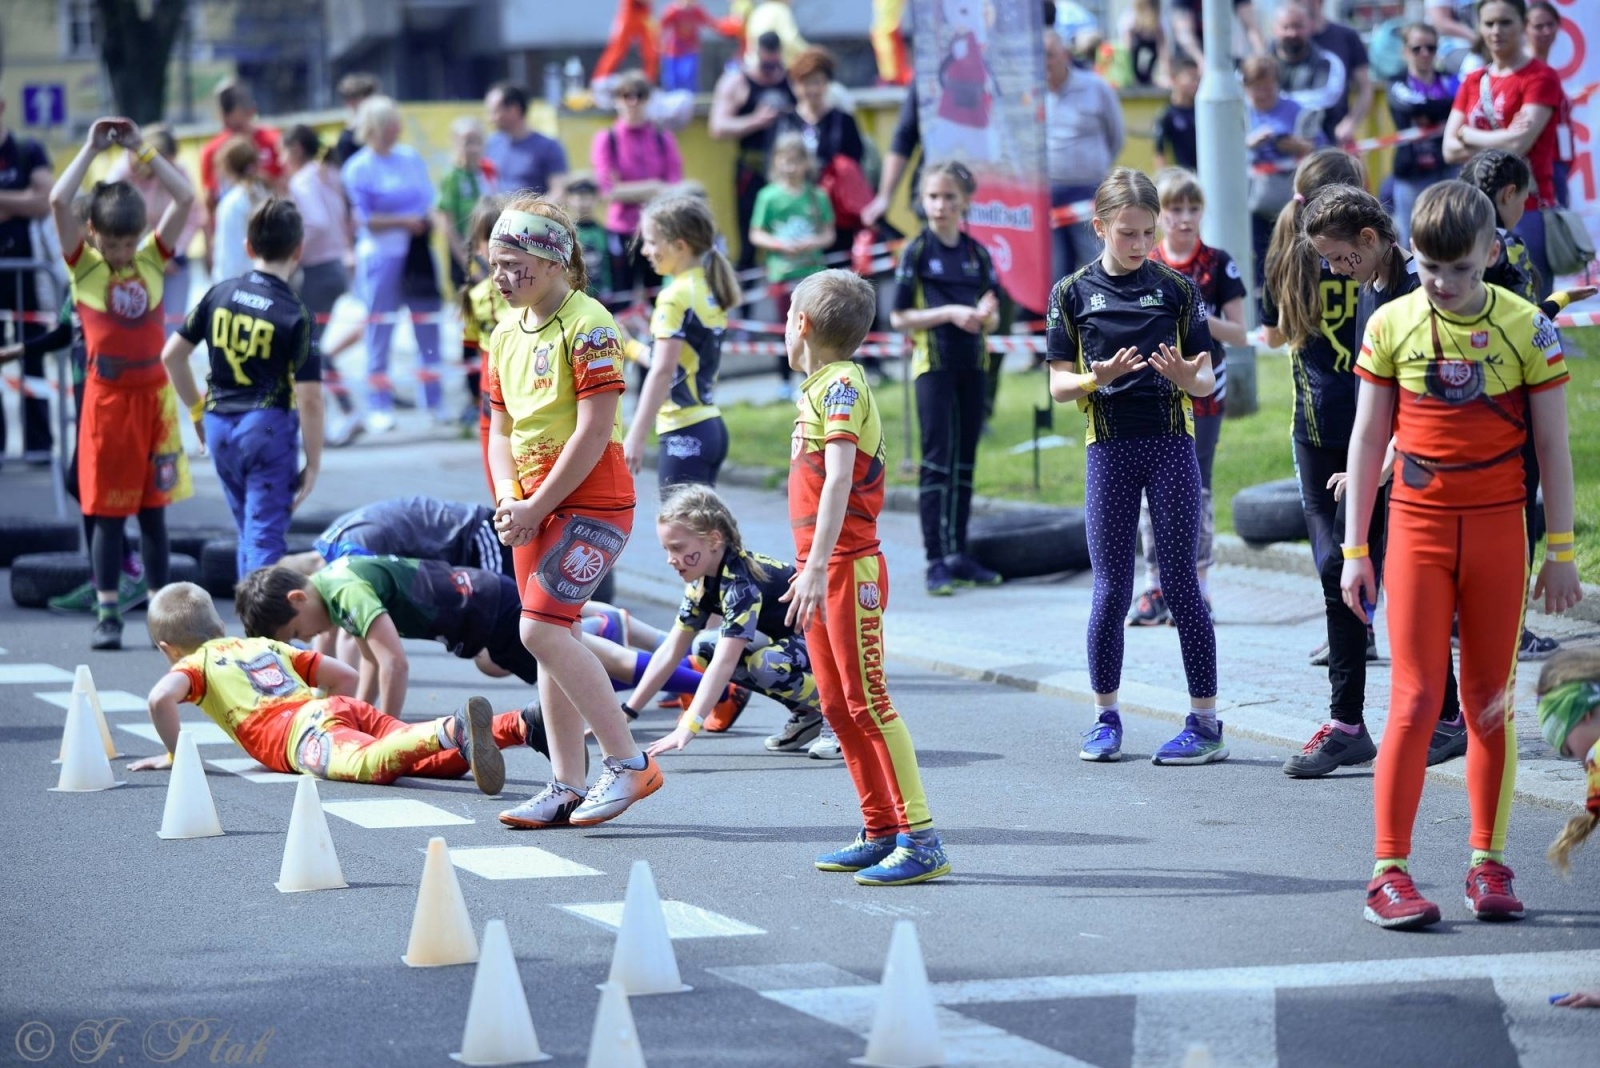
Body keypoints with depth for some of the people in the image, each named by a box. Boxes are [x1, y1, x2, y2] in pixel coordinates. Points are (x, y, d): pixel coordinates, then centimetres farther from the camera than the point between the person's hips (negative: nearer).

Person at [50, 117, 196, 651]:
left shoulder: (153, 259, 5)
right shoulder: (83, 265, -2)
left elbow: (185, 198, 0)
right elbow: (58, 201, -14)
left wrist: (141, 149, -1)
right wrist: (92, 149, -8)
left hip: (154, 392, 3)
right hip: (108, 395, -2)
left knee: (154, 508, 9)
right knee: (107, 510, 1)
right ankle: (107, 613, 4)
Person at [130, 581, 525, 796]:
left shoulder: (196, 664, 21)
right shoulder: (265, 646, 38)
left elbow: (160, 698, -2)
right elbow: (346, 676, 35)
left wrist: (174, 754, 12)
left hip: (303, 732, -7)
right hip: (350, 707, 7)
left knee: (370, 762, -35)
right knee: (435, 759, -7)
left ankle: (453, 731, -61)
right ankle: (519, 726, -31)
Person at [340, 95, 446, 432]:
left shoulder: (411, 158, 10)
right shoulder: (357, 168, -6)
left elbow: (430, 202, 13)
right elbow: (363, 219, -10)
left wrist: (430, 219, -8)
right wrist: (404, 221, -16)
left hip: (417, 252, 5)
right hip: (381, 255, -5)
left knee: (428, 328, 8)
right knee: (379, 331, 0)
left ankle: (434, 403, 17)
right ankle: (378, 407, 6)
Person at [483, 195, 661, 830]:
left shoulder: (587, 326, -13)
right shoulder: (506, 335, 12)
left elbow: (593, 430, -18)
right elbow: (501, 427, 15)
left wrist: (536, 507, -16)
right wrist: (509, 501, -3)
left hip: (590, 501, -9)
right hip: (536, 506, 9)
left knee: (542, 629, -18)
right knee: (549, 639, 8)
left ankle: (628, 764, -11)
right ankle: (567, 788, 13)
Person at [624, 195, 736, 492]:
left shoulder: (676, 297, -14)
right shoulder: (710, 291, 11)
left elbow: (662, 372, -19)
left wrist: (635, 437, -20)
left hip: (684, 434, -9)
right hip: (711, 426, 9)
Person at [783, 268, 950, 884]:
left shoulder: (840, 384, -13)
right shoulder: (822, 387, 15)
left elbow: (839, 478, -24)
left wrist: (818, 567, -32)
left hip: (848, 566, -10)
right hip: (821, 569, 10)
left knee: (867, 701, -11)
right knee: (837, 706, 11)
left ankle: (920, 839, -11)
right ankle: (881, 832, 16)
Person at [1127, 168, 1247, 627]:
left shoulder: (1218, 265, 1)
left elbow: (1239, 334, -1)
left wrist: (1202, 319, -17)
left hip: (1202, 391, -2)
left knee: (1196, 489, -1)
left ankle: (1196, 589, 5)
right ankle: (1155, 588, 8)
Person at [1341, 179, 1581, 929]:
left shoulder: (1525, 328, -3)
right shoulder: (1392, 326, -1)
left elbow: (1552, 446, 2)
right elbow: (1367, 438, 5)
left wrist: (1560, 552, 1)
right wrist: (1355, 551, 3)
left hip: (1498, 530, 0)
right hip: (1417, 529, 0)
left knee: (1491, 703, 6)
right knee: (1415, 700, -5)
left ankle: (1487, 864, 14)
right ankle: (1389, 870, -4)